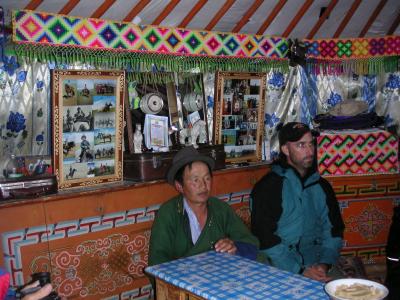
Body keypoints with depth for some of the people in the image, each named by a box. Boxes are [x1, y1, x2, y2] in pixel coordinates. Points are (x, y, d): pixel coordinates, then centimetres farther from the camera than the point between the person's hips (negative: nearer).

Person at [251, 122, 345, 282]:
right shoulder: (267, 187, -5)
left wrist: (325, 263, -5)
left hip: (319, 268, 5)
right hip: (283, 271, -5)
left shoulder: (321, 185, 13)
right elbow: (265, 239, -10)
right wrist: (301, 272, -16)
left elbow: (334, 230, 13)